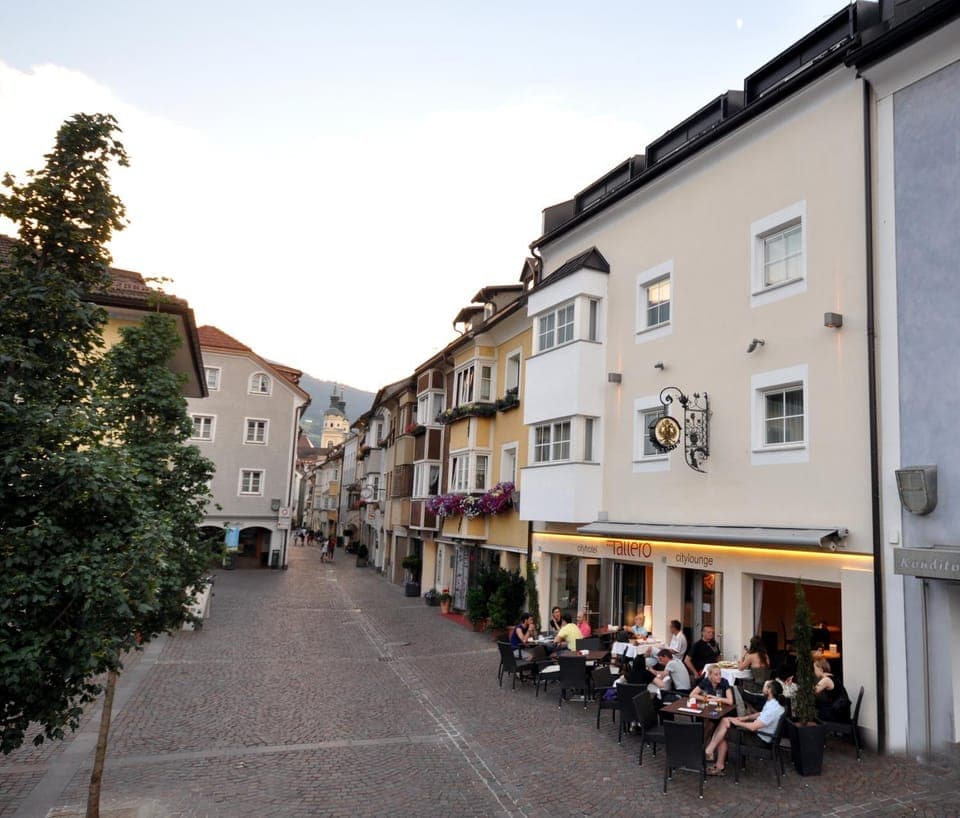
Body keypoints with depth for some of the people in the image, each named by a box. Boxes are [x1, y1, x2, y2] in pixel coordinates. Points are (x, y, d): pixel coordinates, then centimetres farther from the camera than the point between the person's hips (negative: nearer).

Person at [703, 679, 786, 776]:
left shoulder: (772, 708, -28)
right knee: (725, 721, 1)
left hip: (761, 739, -10)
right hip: (759, 732, 10)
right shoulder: (772, 702, 3)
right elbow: (761, 714, 22)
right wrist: (745, 717, 10)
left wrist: (737, 723, -15)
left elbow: (753, 727, -31)